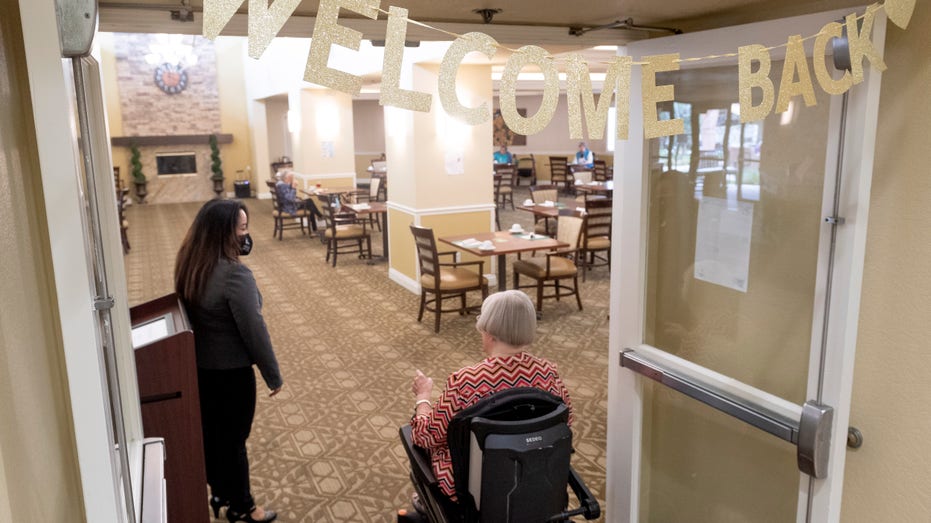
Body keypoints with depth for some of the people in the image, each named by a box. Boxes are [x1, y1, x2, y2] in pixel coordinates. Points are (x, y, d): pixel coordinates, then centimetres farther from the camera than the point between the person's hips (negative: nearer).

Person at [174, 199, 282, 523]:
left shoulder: (190, 264, -2)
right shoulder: (235, 274, -28)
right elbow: (254, 330, -24)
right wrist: (273, 375, -13)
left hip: (198, 366, 8)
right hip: (230, 371, -8)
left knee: (210, 432, 22)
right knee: (233, 439, 9)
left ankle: (220, 493, 43)